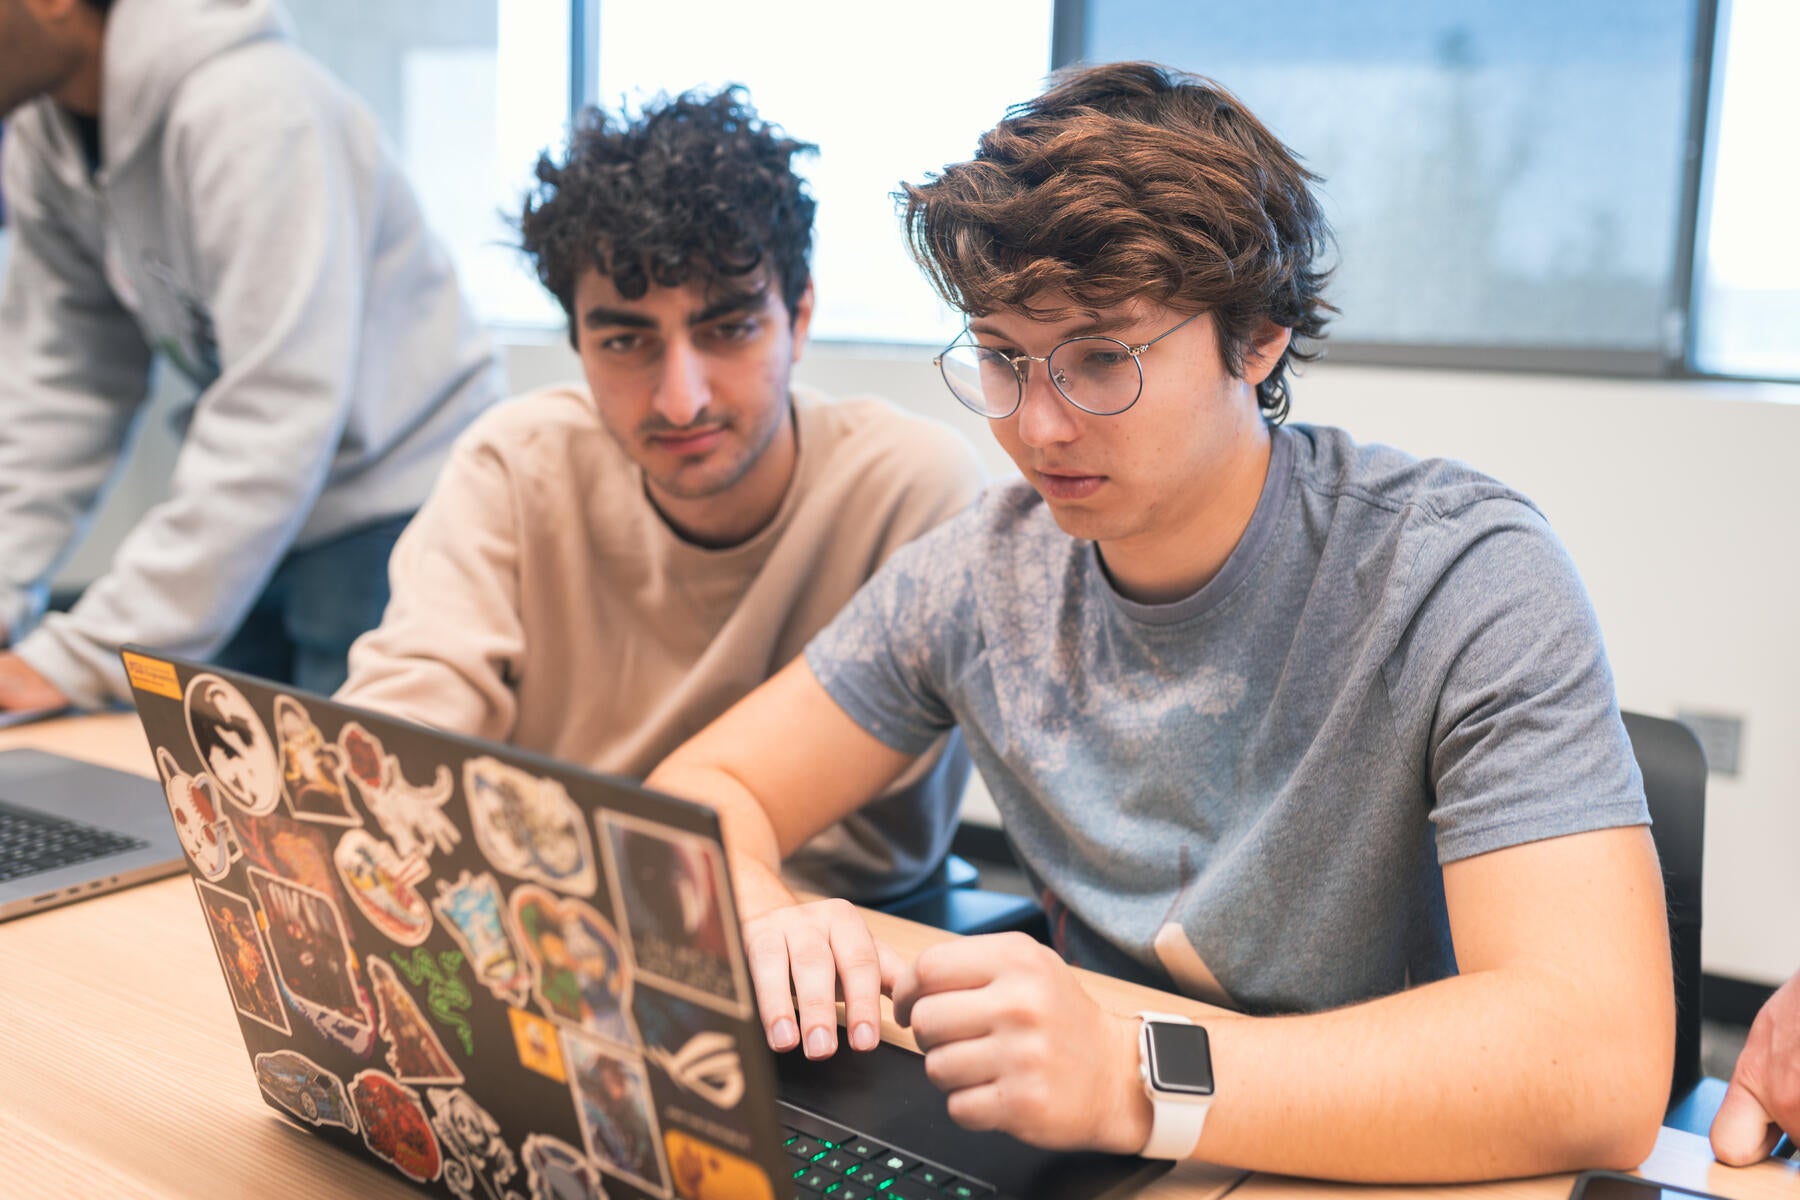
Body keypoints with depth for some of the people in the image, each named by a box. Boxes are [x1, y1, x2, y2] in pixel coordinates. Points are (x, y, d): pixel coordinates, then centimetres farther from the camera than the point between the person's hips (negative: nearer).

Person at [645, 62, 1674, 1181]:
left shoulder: (1467, 583, -19)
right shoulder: (981, 573, -5)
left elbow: (1601, 1064, -28)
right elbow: (700, 792, 0)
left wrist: (1132, 1080, -39)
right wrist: (763, 920, -22)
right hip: (1077, 1165, 3)